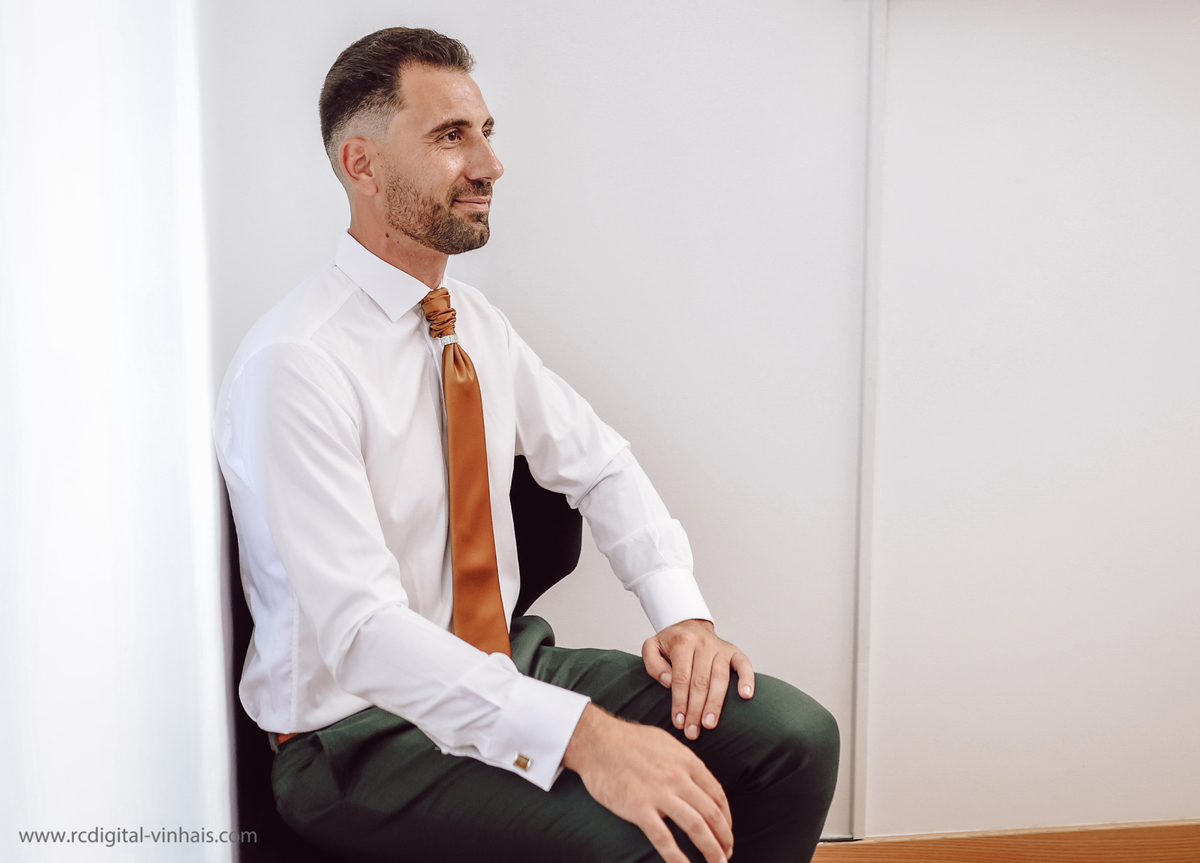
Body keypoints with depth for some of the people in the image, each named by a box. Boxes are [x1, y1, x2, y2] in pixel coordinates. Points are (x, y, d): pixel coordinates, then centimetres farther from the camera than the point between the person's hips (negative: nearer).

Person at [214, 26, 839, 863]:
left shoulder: (479, 324, 5)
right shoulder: (294, 365, -21)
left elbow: (599, 463, 10)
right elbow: (360, 629, -28)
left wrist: (682, 609, -7)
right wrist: (583, 736, -36)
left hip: (503, 663, 7)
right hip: (360, 731, -7)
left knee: (798, 737, -9)